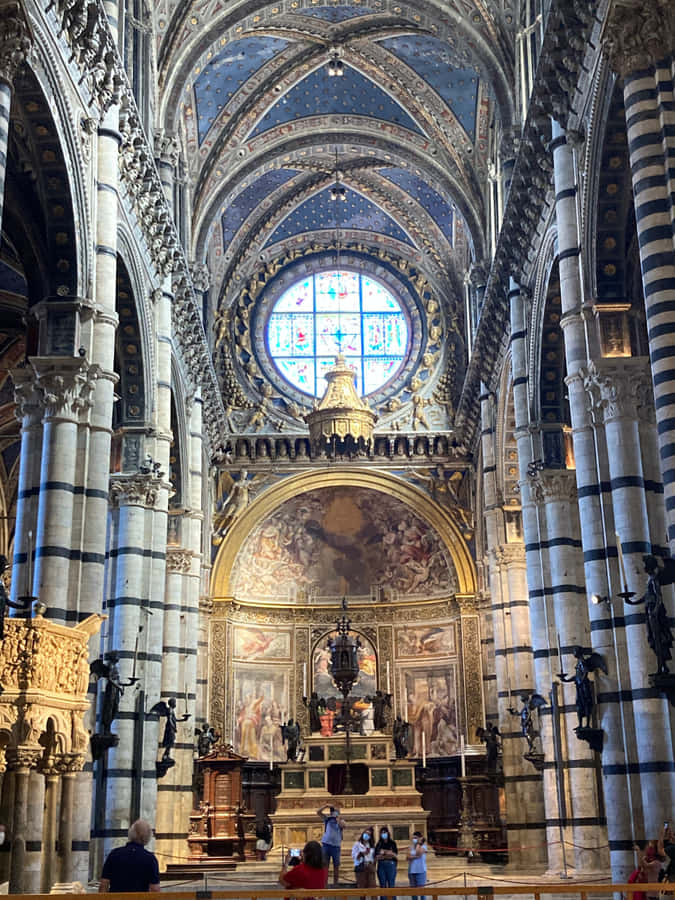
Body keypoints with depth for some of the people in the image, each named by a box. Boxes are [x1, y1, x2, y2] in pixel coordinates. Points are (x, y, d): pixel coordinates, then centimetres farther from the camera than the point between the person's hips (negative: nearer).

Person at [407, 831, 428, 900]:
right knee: (413, 889, 7)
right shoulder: (411, 847, 11)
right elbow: (409, 857, -2)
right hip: (411, 870, 4)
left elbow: (418, 853, -17)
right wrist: (415, 856, -16)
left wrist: (418, 844, -7)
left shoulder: (423, 846, 1)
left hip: (420, 870, -4)